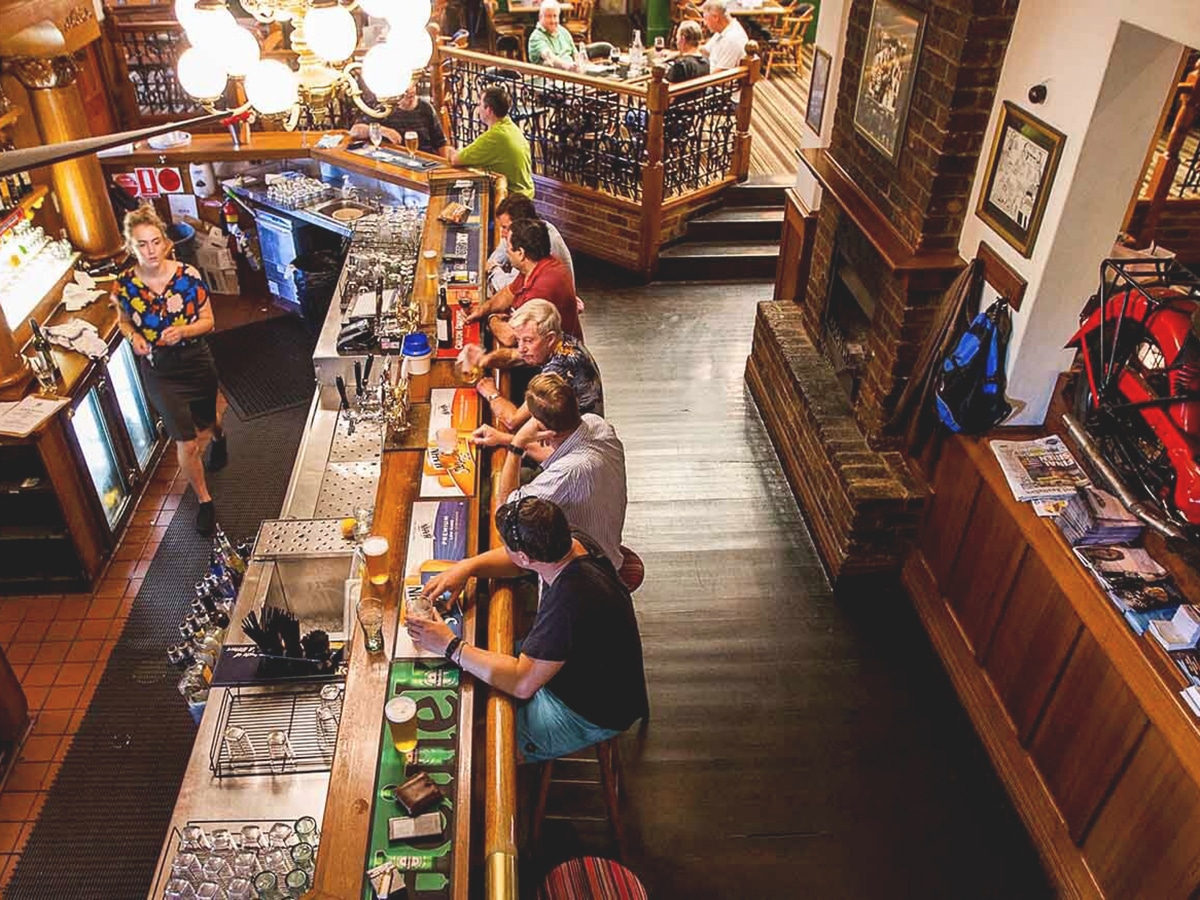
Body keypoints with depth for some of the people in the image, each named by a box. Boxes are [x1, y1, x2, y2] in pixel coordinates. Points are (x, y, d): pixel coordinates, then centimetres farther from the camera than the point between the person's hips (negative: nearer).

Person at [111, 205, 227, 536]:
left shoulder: (188, 276, -14)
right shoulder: (125, 285, -12)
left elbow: (208, 321, -6)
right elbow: (123, 320, 8)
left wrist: (184, 330, -26)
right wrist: (133, 336, -14)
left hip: (197, 363, 1)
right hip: (159, 372, -1)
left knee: (207, 419, 26)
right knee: (187, 443, -2)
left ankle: (218, 437, 65)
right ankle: (204, 500, 19)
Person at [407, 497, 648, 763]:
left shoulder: (571, 599, -40)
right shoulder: (572, 542, -14)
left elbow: (521, 683, -36)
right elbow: (516, 560, 8)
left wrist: (450, 646, -29)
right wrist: (466, 567, -9)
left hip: (588, 715, -9)